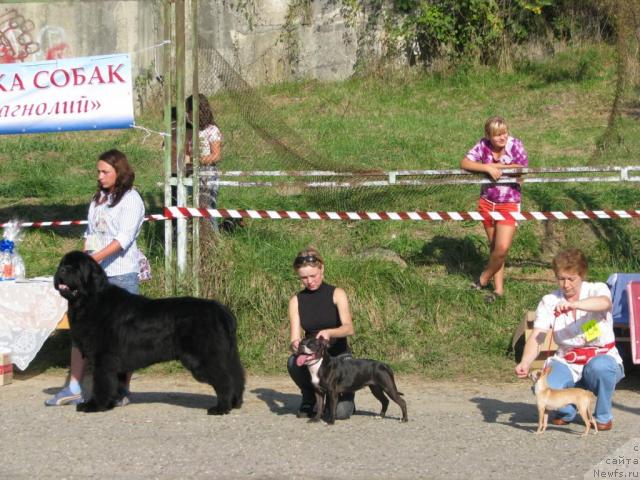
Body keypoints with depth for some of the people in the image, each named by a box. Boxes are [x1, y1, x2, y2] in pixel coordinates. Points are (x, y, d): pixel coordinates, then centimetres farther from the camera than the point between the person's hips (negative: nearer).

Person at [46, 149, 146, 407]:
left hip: (121, 273, -7)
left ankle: (122, 390, 5)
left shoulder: (131, 199, -6)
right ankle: (73, 388, 6)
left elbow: (124, 238, -16)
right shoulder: (98, 198, 17)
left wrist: (95, 258, -25)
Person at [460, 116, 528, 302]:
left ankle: (484, 278, 13)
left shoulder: (514, 145, -14)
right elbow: (464, 163, -17)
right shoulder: (483, 145, -9)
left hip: (509, 204, -3)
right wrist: (488, 168, -28)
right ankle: (498, 288, 23)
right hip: (487, 202, 3)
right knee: (494, 246, 12)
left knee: (502, 248, -13)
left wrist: (498, 166, -19)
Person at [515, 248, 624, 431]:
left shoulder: (596, 290, -6)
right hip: (567, 364, 2)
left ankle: (603, 416, -9)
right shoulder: (549, 302, 1)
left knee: (600, 367, -39)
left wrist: (573, 304, -49)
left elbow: (605, 303, -33)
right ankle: (567, 411, 8)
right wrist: (525, 362, -32)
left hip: (602, 358, -2)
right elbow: (536, 337, -12)